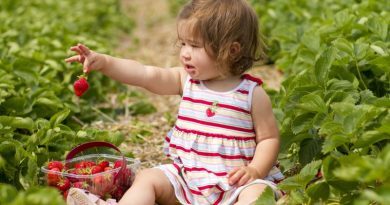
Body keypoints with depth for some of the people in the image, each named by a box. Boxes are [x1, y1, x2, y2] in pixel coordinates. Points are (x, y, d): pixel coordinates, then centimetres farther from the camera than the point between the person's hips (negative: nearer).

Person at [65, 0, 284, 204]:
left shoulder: (252, 93, -6)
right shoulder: (186, 80, 4)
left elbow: (270, 138, -2)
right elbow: (146, 75, -8)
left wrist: (256, 171, -18)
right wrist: (104, 62, -20)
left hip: (234, 182, -4)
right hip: (185, 176, 4)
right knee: (148, 177, -13)